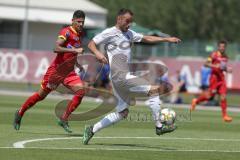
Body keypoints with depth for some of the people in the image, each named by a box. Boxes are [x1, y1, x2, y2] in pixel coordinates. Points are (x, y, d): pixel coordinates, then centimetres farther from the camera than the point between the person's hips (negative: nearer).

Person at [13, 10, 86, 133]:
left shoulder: (80, 34, 11)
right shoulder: (66, 32, -14)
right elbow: (56, 48, -30)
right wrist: (74, 50, -36)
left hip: (69, 72, 6)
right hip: (56, 70, -6)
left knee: (81, 91, -16)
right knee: (41, 95, 3)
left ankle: (64, 119, -8)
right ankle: (20, 113, 26)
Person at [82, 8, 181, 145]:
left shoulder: (129, 34, 21)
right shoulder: (110, 33, -2)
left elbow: (147, 39, 23)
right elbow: (91, 44, -4)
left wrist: (167, 39, 16)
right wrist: (97, 53, -25)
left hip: (126, 76, 9)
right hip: (119, 76, -9)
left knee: (122, 113, 12)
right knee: (154, 90, -14)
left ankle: (92, 130, 16)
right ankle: (159, 126, -9)